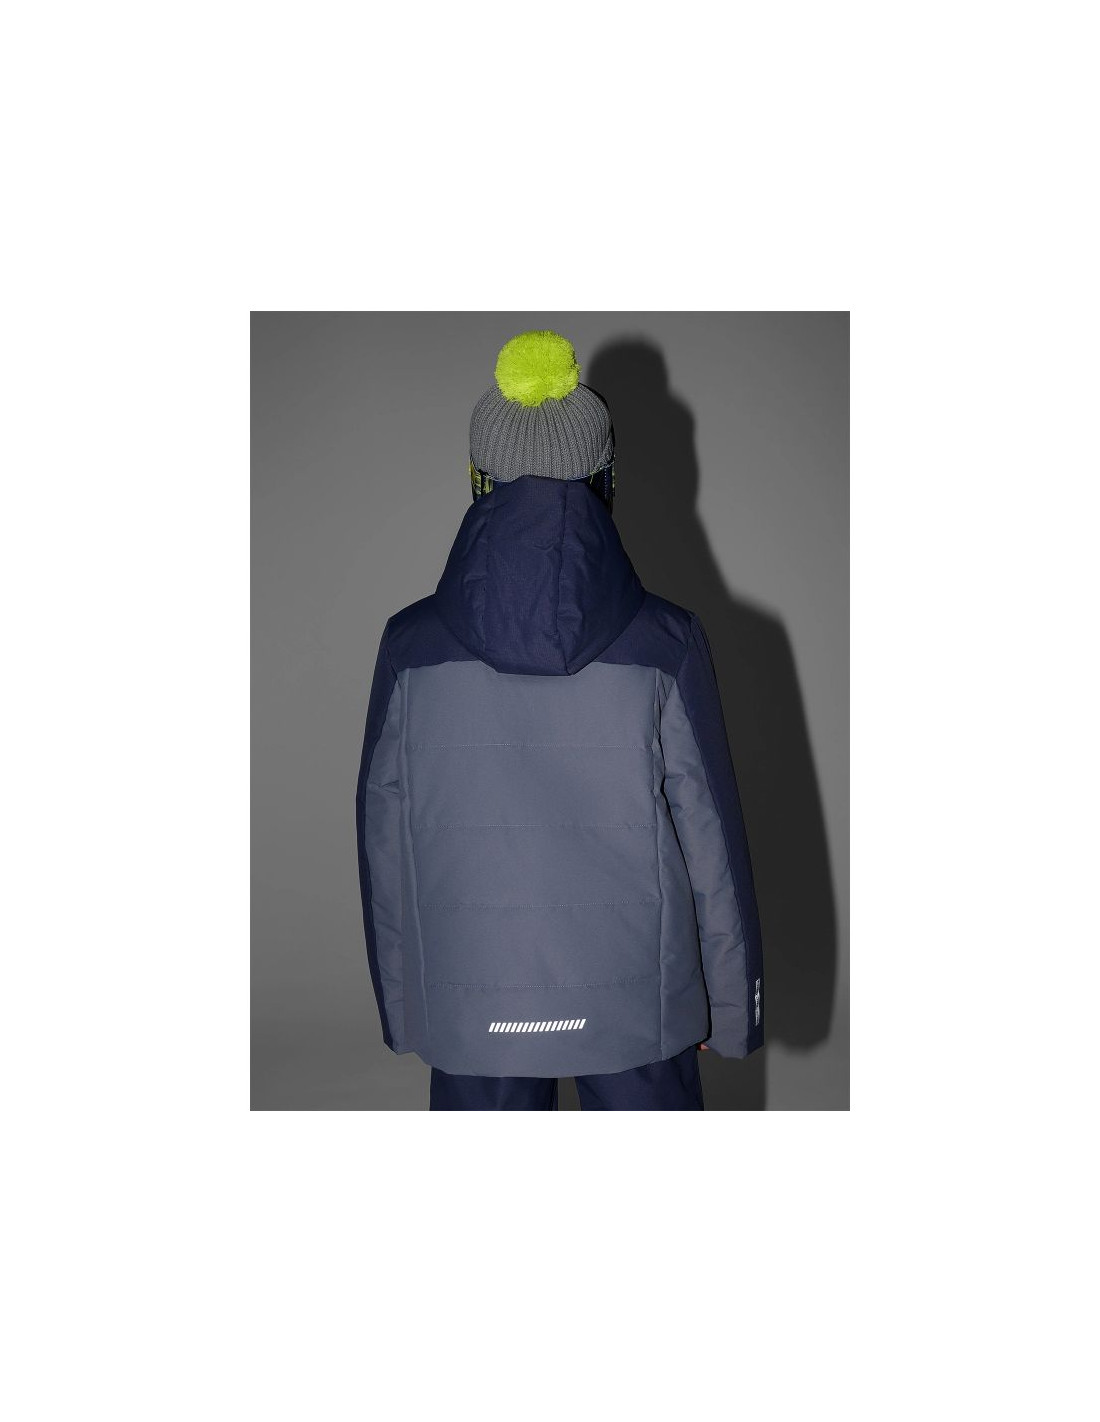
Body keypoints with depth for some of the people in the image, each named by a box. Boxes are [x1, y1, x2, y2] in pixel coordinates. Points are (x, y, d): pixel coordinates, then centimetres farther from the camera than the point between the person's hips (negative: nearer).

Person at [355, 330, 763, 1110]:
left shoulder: (413, 647, -9)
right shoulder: (664, 646, -12)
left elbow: (383, 842, -2)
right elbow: (711, 840, -7)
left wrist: (402, 1004, 12)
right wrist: (732, 1006, 7)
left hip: (471, 1009, 1)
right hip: (635, 1004, -1)